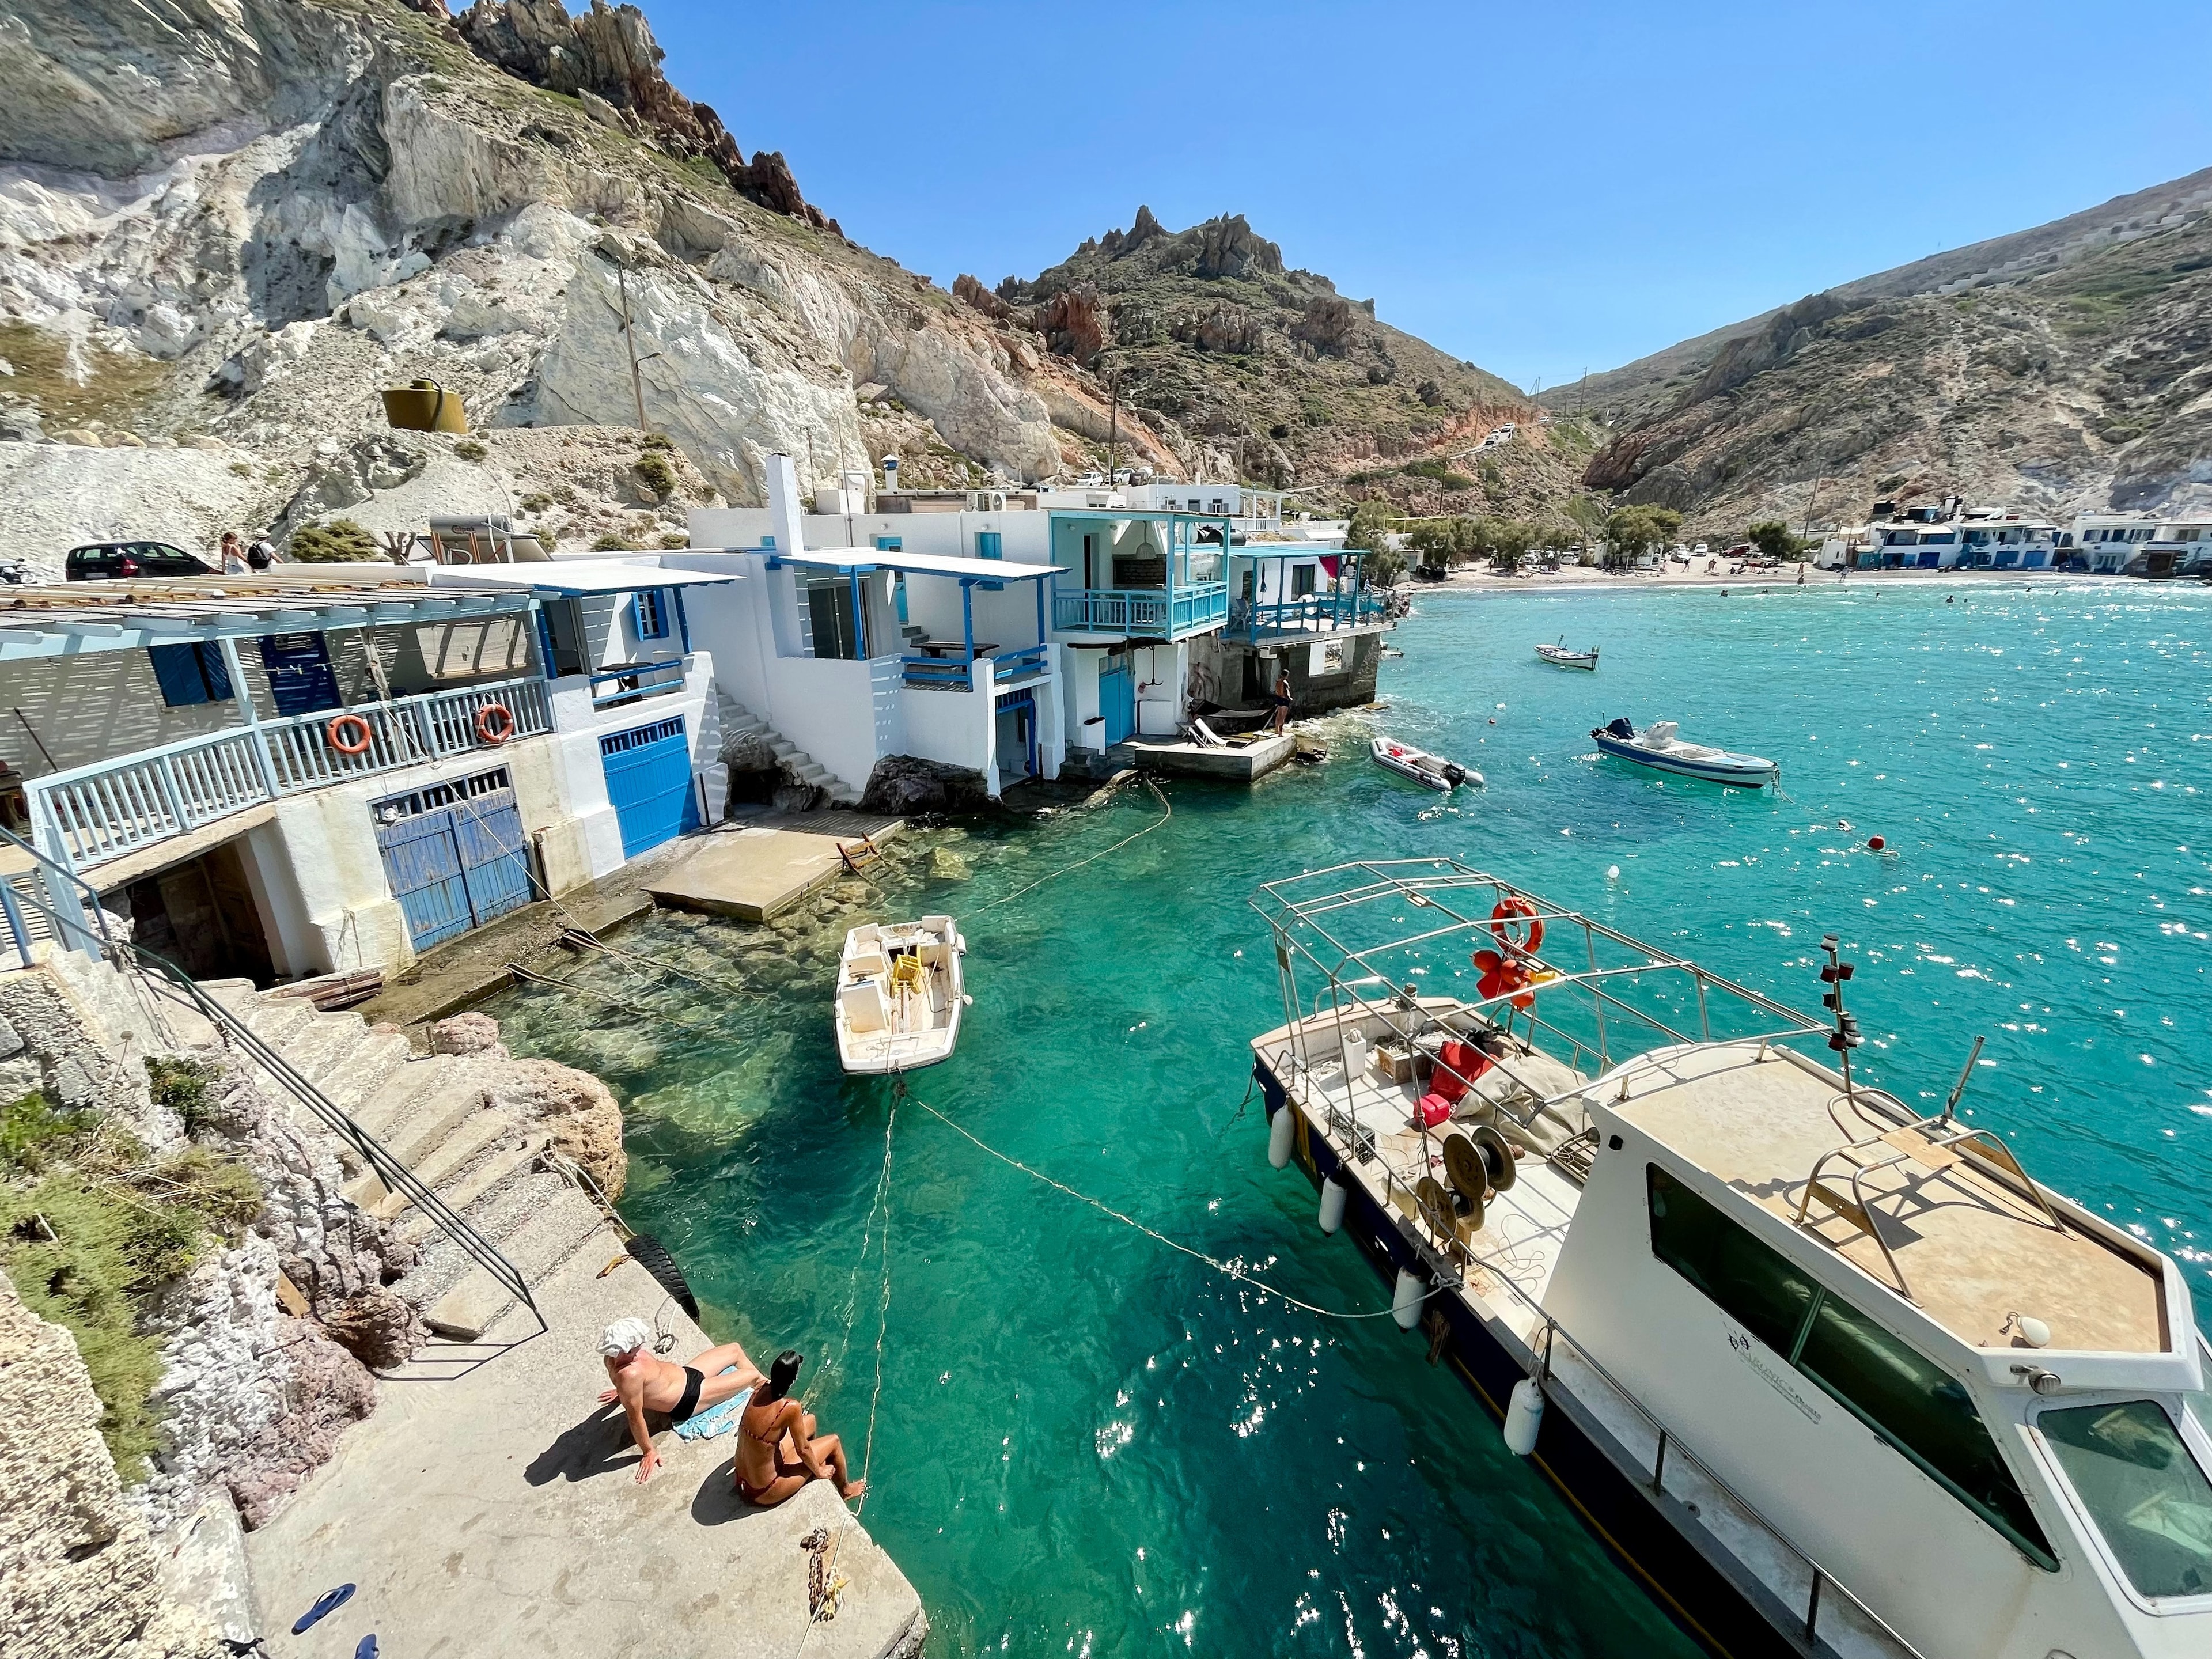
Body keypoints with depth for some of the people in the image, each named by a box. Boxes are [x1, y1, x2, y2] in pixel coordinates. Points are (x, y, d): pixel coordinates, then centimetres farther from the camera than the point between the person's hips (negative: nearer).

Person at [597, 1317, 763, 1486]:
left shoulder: (615, 1356, -14)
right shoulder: (629, 1374, -38)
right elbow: (635, 1418, -30)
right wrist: (649, 1452, -21)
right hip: (688, 1399, -8)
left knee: (735, 1349, 18)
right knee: (752, 1376, -2)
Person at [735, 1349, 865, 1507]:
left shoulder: (762, 1389, -15)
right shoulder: (790, 1407, -31)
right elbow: (802, 1449, -13)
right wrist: (819, 1472, 2)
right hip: (764, 1494, -6)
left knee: (810, 1420, 19)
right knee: (834, 1442, 12)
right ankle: (845, 1490, 39)